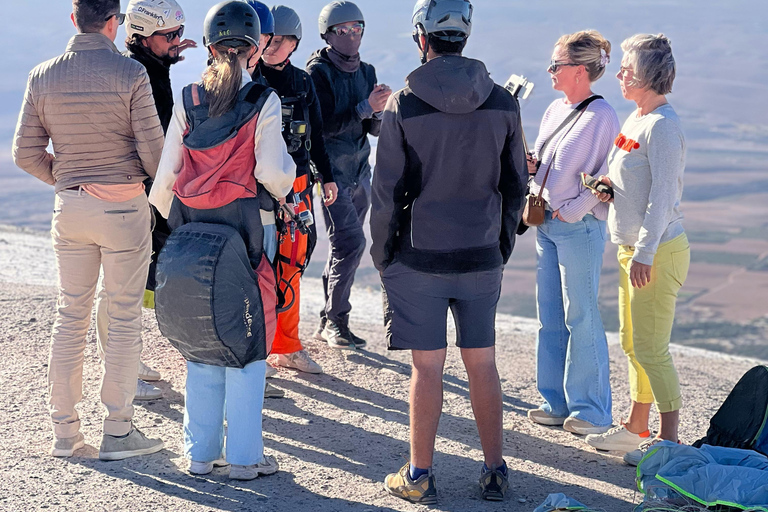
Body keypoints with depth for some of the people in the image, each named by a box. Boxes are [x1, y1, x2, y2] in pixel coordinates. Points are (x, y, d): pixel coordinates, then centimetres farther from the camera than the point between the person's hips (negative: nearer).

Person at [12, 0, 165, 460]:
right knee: (125, 318, 3)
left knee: (70, 316, 11)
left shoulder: (43, 76, 1)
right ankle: (118, 430, 6)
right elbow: (153, 152, -11)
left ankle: (65, 429, 14)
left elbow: (27, 154, 3)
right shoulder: (130, 74, -11)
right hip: (124, 204, -4)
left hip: (70, 206, 4)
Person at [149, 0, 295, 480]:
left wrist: (168, 213, 20)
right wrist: (288, 171, 9)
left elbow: (167, 173, 3)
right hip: (248, 227, -4)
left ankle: (200, 452, 17)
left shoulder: (188, 99, 2)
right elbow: (272, 172, -13)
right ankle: (244, 456, 8)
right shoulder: (264, 100, -8)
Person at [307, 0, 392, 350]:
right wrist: (364, 108, -21)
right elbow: (324, 125, -17)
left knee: (346, 248, 7)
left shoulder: (365, 72, 12)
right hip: (331, 170, -6)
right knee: (351, 242, -14)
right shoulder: (319, 72, -8)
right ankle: (336, 320, -3)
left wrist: (378, 113, -10)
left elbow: (375, 129, 11)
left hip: (360, 170, 6)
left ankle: (328, 324, 16)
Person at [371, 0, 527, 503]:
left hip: (420, 258, -3)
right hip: (481, 259, 3)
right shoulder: (503, 104, 0)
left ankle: (419, 476, 11)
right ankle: (495, 471, 18)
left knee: (428, 367, 3)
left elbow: (387, 193, -7)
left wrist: (382, 256, 5)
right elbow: (516, 187, 6)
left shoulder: (404, 106, -9)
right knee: (483, 365, 12)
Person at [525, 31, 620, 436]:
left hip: (580, 226, -8)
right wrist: (532, 166, 0)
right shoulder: (555, 110, 11)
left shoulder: (601, 115, -13)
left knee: (581, 318, -2)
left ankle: (591, 410, 8)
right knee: (550, 316, 11)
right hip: (546, 222, 8)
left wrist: (572, 210, -15)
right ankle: (558, 402, 20)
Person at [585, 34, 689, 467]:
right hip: (636, 248, 10)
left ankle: (670, 439, 1)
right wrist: (609, 187, 5)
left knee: (651, 349, -7)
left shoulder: (662, 126, -17)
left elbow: (663, 195, -21)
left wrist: (645, 254, -22)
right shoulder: (637, 120, 13)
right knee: (633, 345, 15)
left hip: (659, 251, -10)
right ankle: (636, 429, 25)